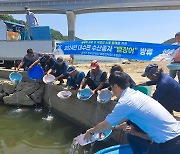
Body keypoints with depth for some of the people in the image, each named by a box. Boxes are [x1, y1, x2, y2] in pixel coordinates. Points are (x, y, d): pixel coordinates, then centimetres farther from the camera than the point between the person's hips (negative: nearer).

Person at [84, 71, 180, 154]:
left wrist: (91, 131, 13)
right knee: (132, 136, 16)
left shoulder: (124, 103, -17)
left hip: (168, 142, -7)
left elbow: (106, 125, -3)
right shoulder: (136, 93, 5)